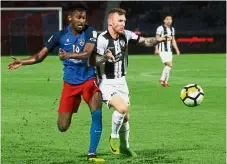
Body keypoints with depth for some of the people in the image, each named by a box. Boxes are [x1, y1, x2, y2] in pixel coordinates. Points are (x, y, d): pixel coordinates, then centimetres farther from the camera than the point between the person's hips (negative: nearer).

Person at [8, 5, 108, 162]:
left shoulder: (90, 32, -10)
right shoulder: (60, 35, -6)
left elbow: (87, 53, -26)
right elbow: (40, 57, -4)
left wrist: (69, 55, -44)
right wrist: (22, 62, -20)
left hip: (89, 80, -1)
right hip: (70, 83, 1)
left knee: (97, 114, -21)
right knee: (62, 127, -2)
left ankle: (92, 154, -10)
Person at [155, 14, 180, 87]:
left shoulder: (172, 29, 14)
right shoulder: (160, 28, -8)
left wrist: (177, 49, 15)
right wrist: (156, 49, -17)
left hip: (169, 50, 7)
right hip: (162, 50, -7)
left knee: (167, 66, 7)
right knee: (169, 65, -16)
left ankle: (165, 82, 16)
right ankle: (162, 79, -4)